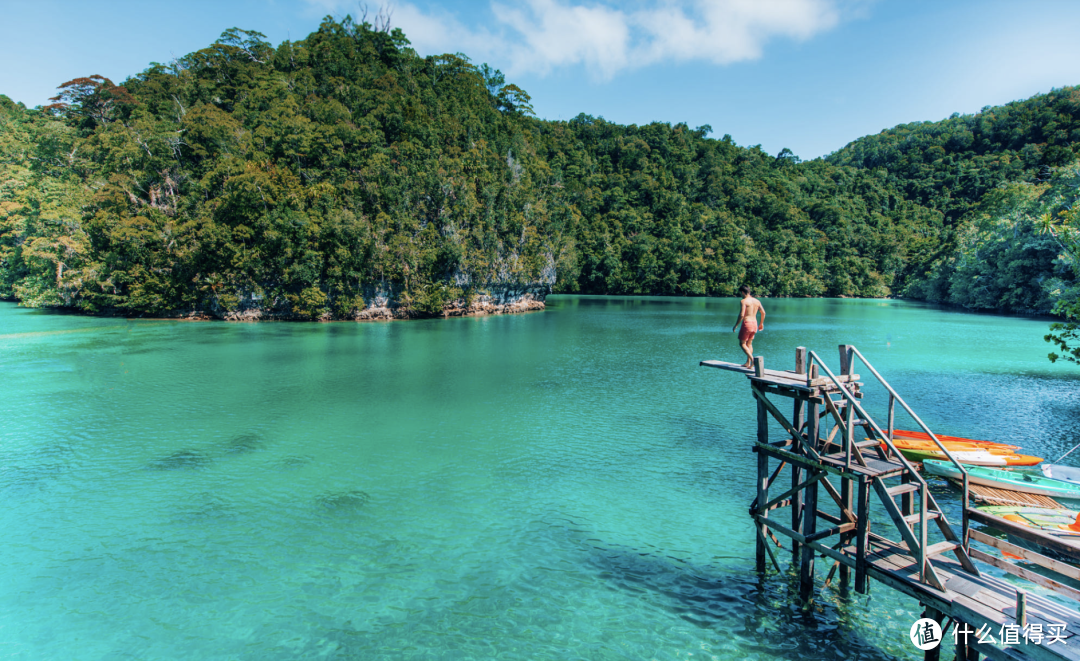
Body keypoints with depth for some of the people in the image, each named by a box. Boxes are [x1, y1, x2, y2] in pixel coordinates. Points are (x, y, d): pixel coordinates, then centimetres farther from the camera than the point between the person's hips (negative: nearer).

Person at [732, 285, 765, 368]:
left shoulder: (744, 301, -11)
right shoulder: (757, 301, 10)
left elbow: (741, 315, -18)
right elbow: (763, 312, 11)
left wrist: (736, 326, -11)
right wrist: (761, 323, 23)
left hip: (747, 323, -7)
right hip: (754, 324, 7)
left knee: (742, 343, 1)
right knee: (749, 343, 17)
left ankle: (752, 359, -17)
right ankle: (748, 363, 18)